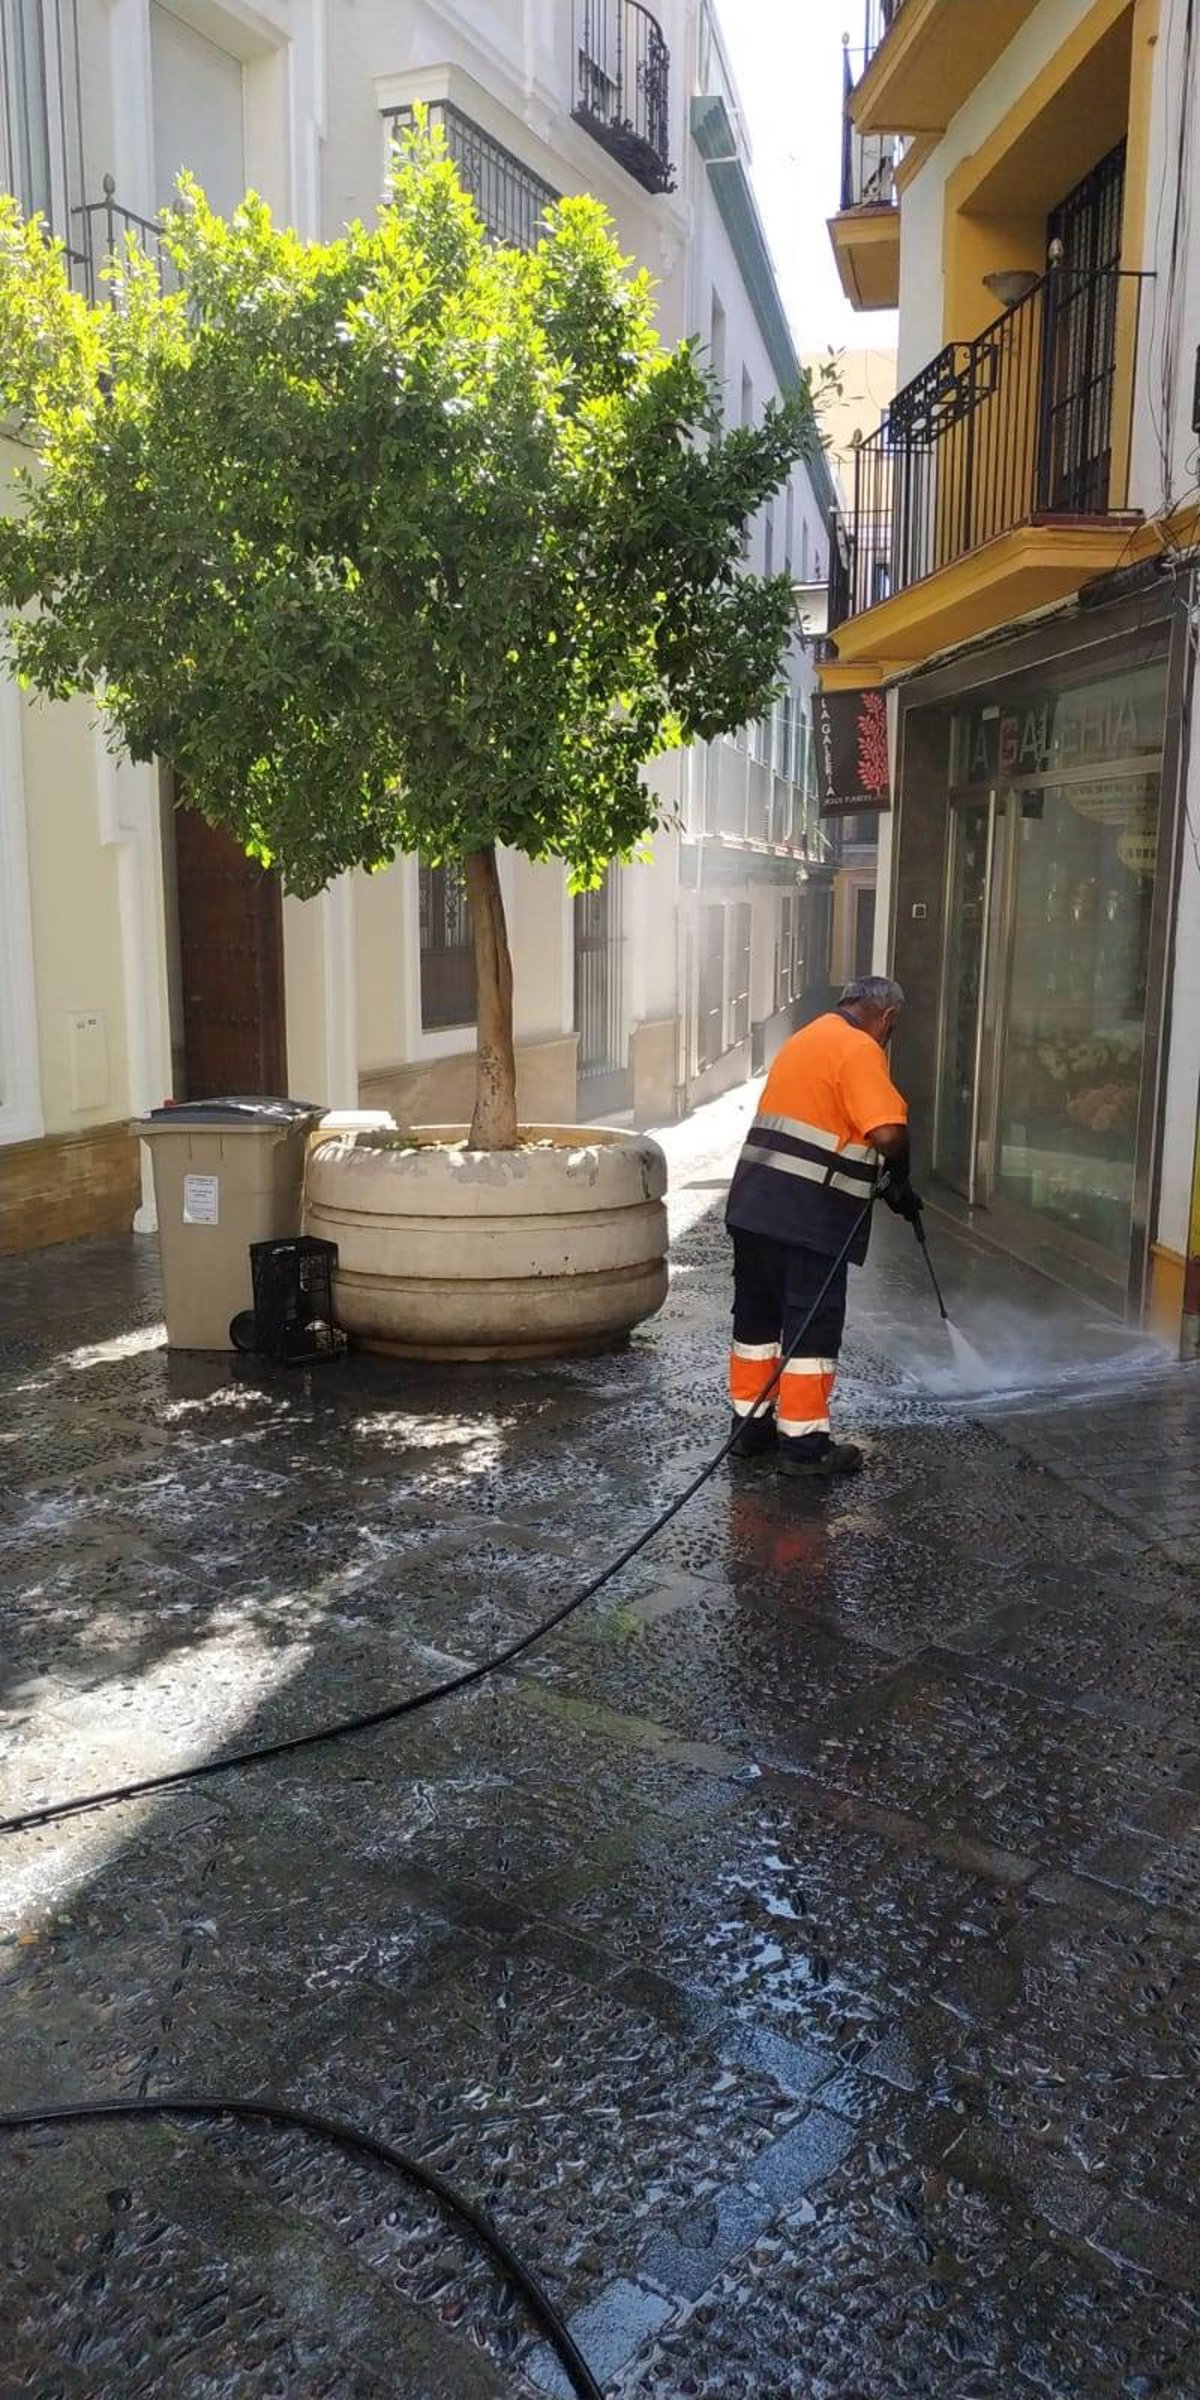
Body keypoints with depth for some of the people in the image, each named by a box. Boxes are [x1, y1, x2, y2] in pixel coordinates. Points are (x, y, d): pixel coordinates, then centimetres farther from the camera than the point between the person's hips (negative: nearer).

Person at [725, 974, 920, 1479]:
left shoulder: (805, 1039, 20)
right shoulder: (859, 1049, -9)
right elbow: (888, 1132, -22)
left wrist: (884, 1183, 21)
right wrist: (898, 1179, -1)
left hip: (754, 1204, 9)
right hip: (809, 1216, -9)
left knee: (757, 1314, 15)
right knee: (813, 1324, 0)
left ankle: (750, 1423, 25)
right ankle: (804, 1442, 6)